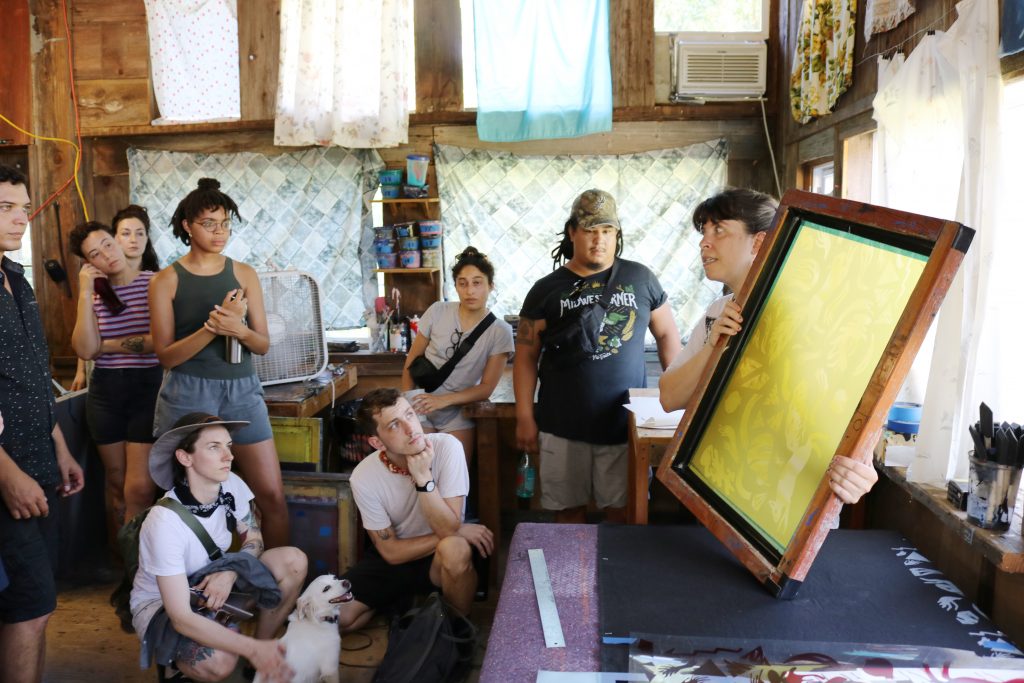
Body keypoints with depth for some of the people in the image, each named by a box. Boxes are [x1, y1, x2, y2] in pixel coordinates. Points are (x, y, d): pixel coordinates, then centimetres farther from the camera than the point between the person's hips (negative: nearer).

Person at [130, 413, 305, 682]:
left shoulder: (231, 485, -16)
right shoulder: (165, 521, -33)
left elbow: (254, 539, 1)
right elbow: (181, 618, -34)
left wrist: (230, 573, -21)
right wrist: (252, 649, -41)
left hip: (210, 583, 6)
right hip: (159, 605, -6)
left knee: (293, 561, -17)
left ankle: (264, 656, -1)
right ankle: (176, 661, 0)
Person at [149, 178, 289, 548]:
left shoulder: (244, 274, 6)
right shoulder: (166, 280, 0)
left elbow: (263, 344, 5)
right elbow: (166, 355, -5)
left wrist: (239, 329, -17)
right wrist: (212, 327, -20)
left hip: (242, 390, 2)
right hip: (188, 393, -2)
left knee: (273, 495, 0)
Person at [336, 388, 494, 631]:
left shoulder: (447, 447, -23)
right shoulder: (364, 477, -19)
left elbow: (449, 529, -25)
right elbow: (392, 552, -13)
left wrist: (423, 477, -36)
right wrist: (458, 532, -18)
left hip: (442, 555, -2)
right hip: (395, 557, 2)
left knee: (454, 549, -37)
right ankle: (405, 600, 12)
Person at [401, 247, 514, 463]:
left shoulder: (500, 331, -9)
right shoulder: (438, 312, -6)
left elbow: (486, 388, -9)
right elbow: (412, 360, 3)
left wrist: (443, 400, -20)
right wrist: (408, 402, -3)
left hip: (458, 414, 0)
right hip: (420, 408, 0)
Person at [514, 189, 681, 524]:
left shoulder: (641, 278, 4)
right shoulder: (546, 290, 2)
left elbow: (667, 333, 13)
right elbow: (526, 356, 3)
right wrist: (524, 417, -2)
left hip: (627, 424, 1)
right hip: (563, 428, 0)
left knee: (623, 510, 8)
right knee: (568, 509, 9)